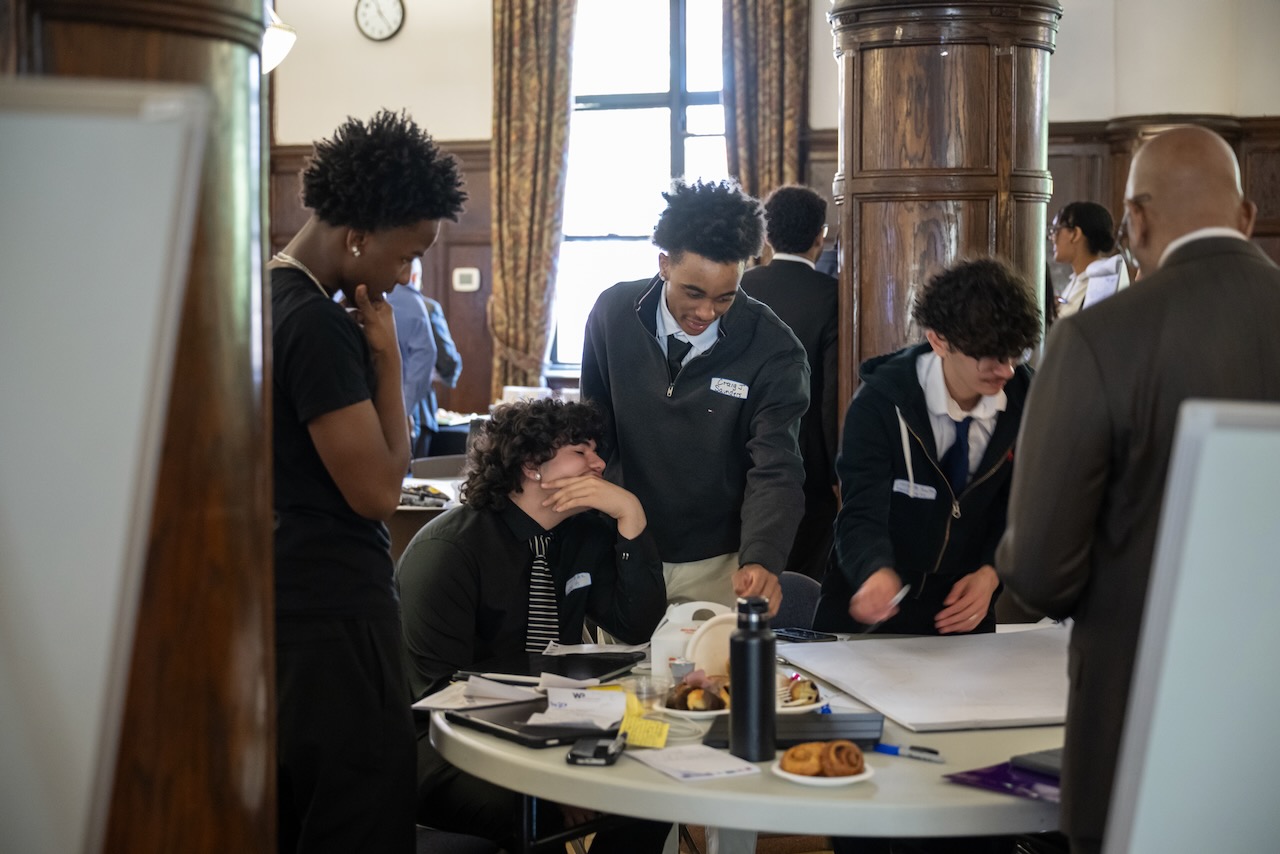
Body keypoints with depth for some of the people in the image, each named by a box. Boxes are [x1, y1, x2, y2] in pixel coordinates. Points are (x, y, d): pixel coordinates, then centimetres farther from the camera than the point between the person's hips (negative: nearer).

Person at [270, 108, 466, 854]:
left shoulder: (261, 297, 11)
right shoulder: (318, 325, -20)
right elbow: (377, 491, -18)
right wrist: (387, 356, -12)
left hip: (280, 598, 10)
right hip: (332, 616, -10)